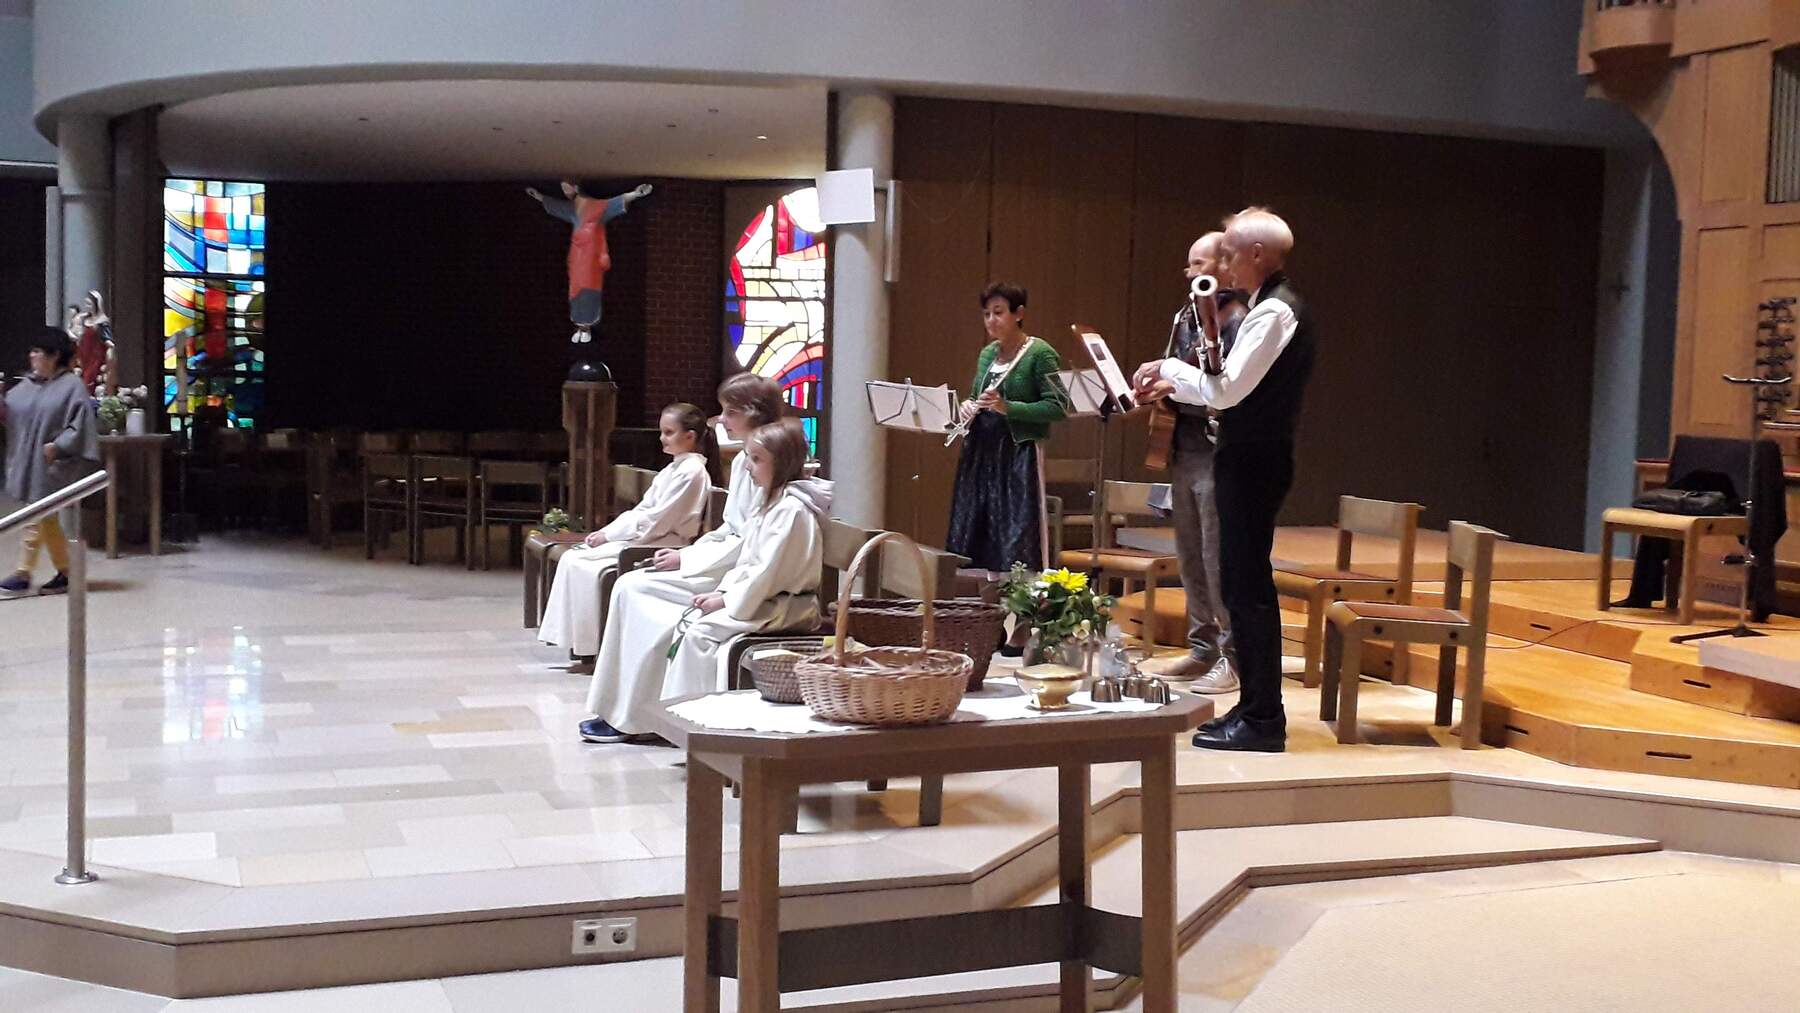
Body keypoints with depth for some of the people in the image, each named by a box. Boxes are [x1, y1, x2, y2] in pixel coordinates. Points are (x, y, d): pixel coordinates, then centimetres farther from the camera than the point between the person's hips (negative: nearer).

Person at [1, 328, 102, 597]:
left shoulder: (71, 386, -8)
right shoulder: (27, 385, 12)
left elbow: (80, 426, -13)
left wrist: (56, 446, -19)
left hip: (49, 465, -7)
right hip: (26, 462, 7)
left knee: (37, 518, -4)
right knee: (47, 521, 11)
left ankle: (23, 575, 2)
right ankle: (65, 573, 18)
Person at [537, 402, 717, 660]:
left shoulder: (691, 472, -12)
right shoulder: (672, 469, 19)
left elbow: (657, 520, -17)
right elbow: (642, 509, 18)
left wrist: (609, 535, -12)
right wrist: (606, 531, 4)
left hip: (663, 545, -10)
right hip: (647, 537, 10)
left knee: (580, 560, -18)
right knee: (572, 558, -3)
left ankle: (587, 644, -11)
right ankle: (575, 638, -7)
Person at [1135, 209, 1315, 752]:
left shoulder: (1274, 311, -16)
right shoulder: (1273, 307, 16)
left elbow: (1226, 391, -21)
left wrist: (1169, 367, -7)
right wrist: (1174, 385, 12)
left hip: (1252, 464, -10)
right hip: (1249, 459, 10)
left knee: (1247, 585, -6)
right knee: (1243, 583, 13)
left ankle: (1262, 720, -1)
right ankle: (1255, 706, 20)